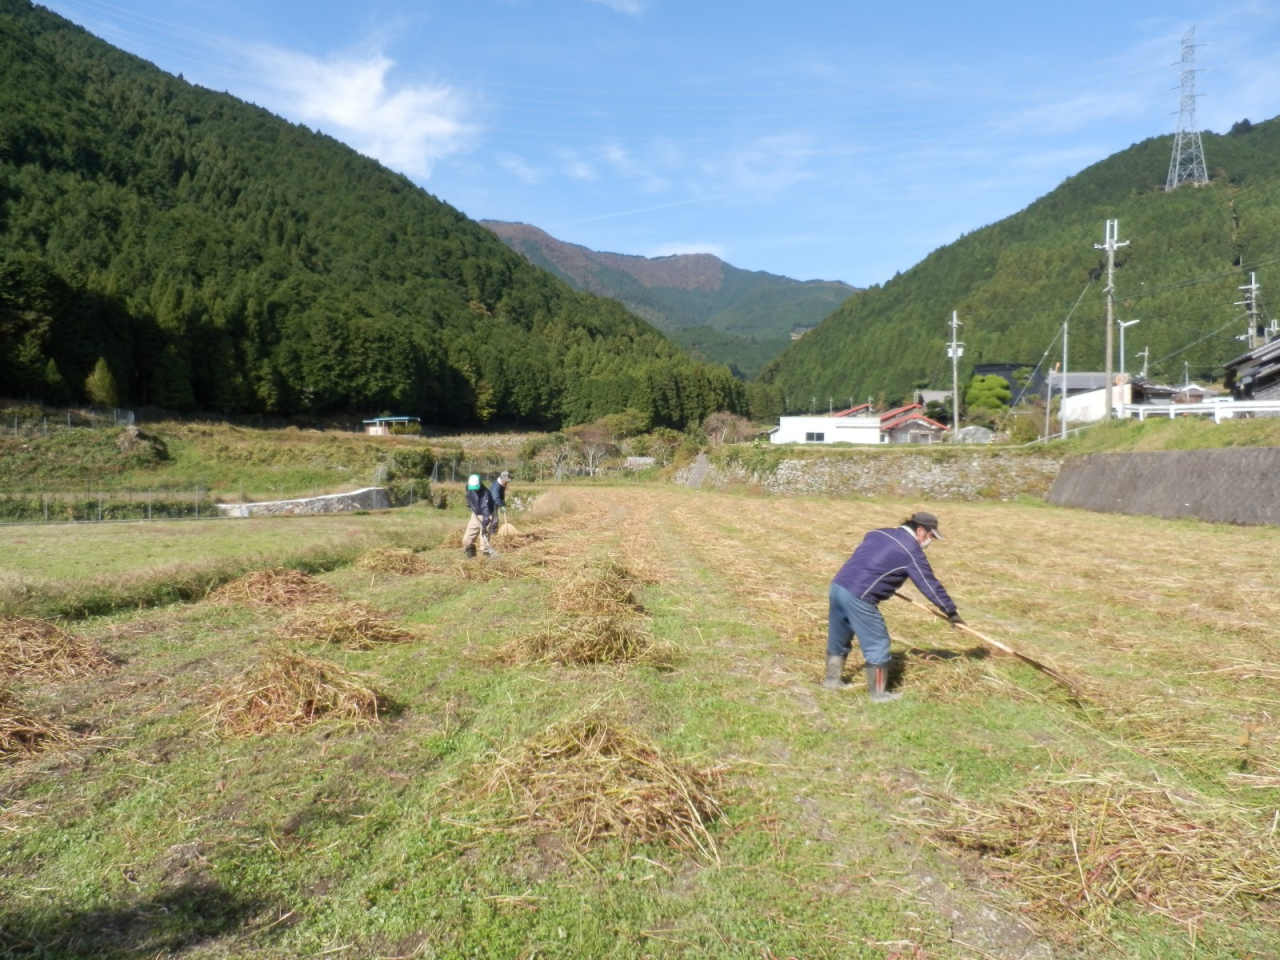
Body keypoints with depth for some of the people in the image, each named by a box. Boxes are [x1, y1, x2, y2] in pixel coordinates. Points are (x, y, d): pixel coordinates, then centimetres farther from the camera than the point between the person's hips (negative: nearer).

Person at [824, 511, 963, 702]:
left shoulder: (879, 533, 18)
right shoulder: (911, 551, -3)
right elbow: (930, 584, 3)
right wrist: (951, 611, 13)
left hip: (838, 585, 8)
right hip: (858, 597, -8)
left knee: (839, 638, 23)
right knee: (878, 645, 6)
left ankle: (832, 679, 36)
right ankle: (878, 693, 15)